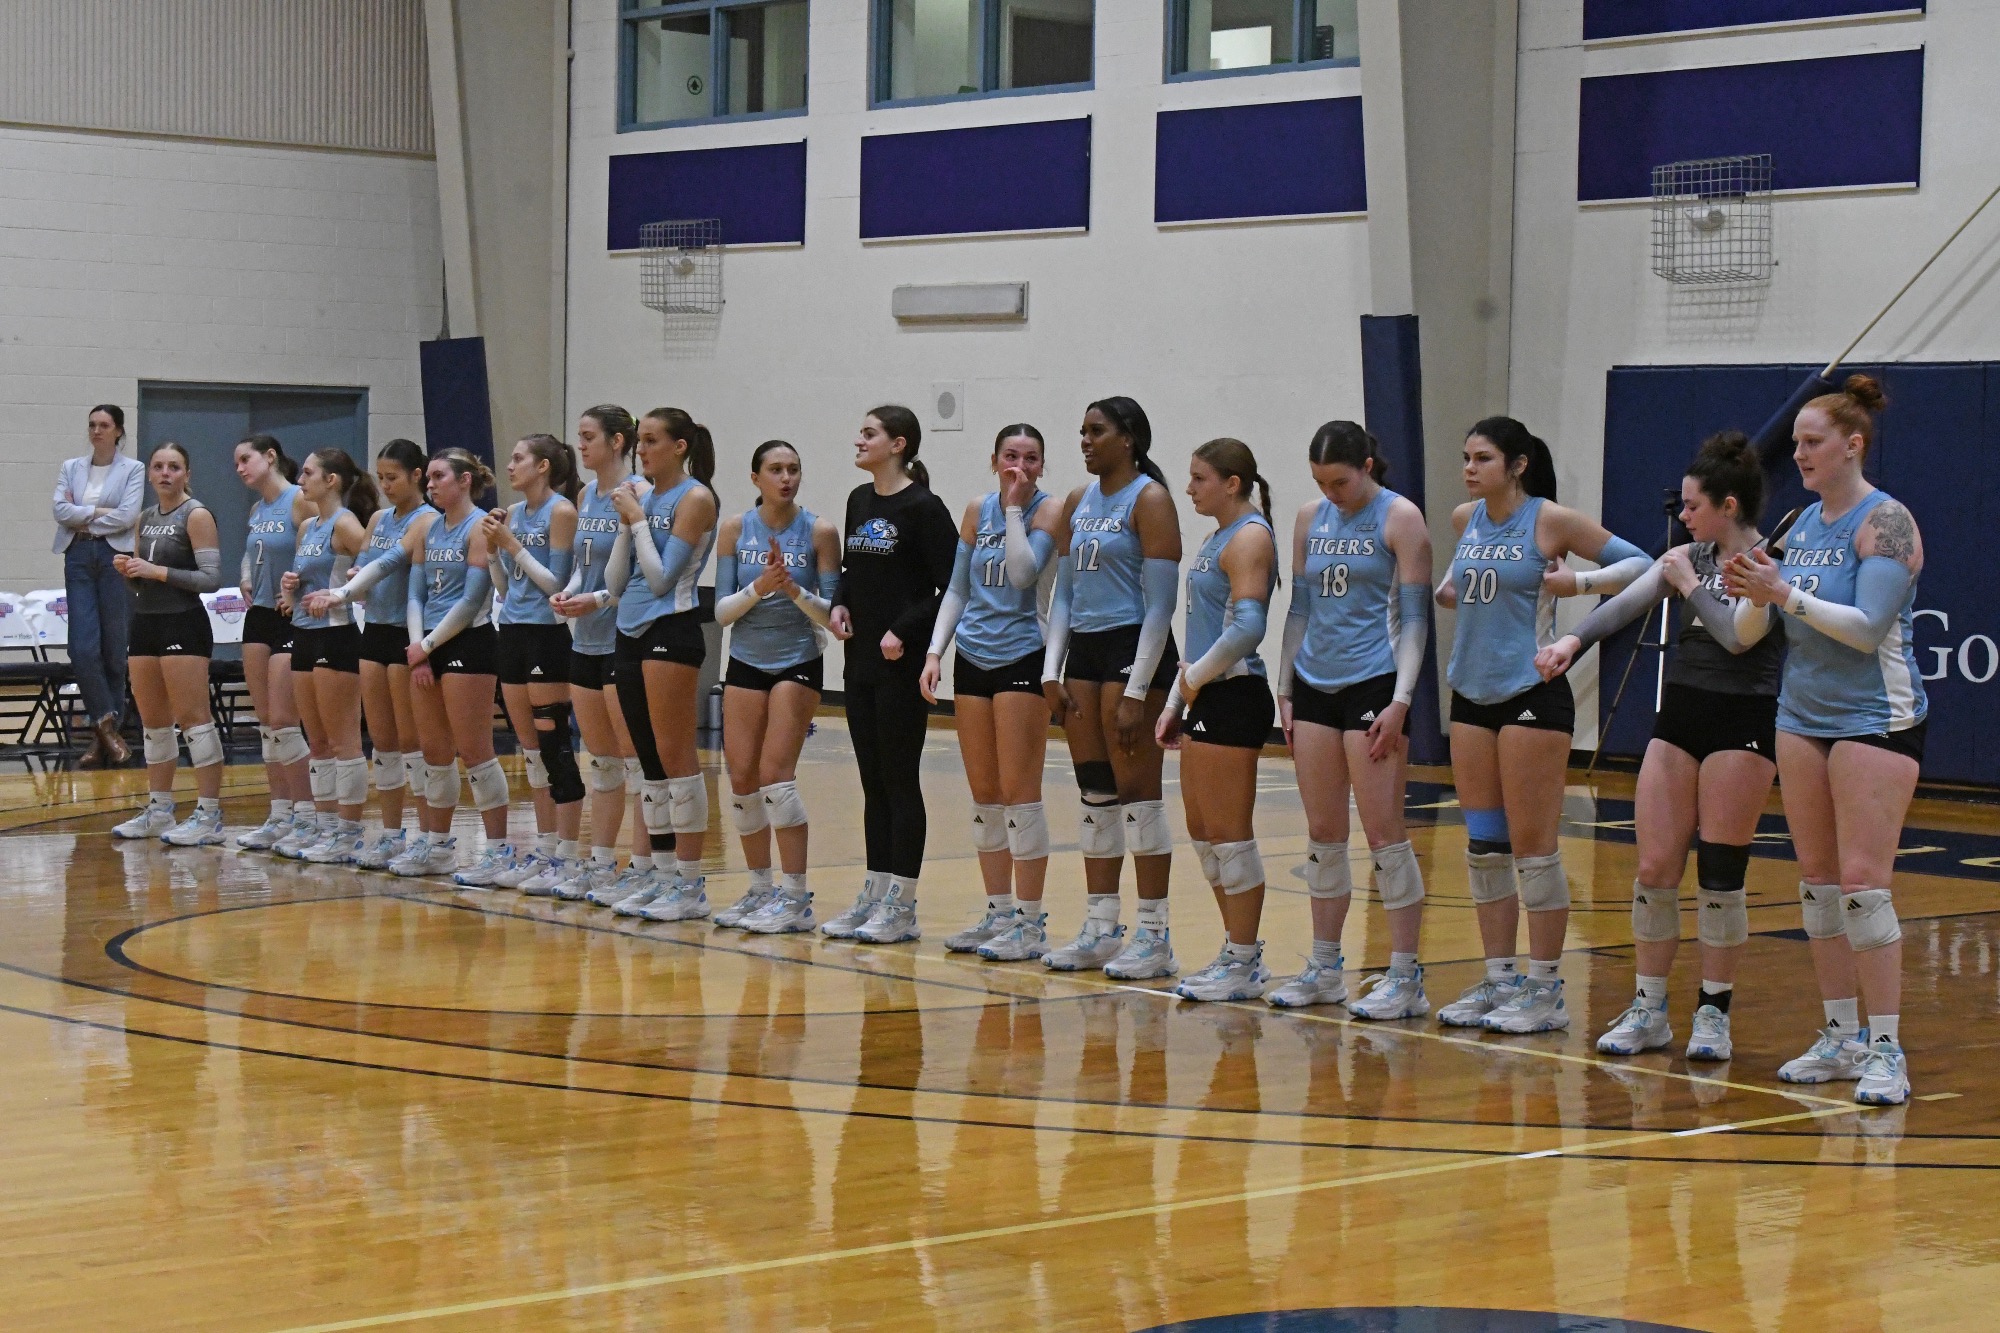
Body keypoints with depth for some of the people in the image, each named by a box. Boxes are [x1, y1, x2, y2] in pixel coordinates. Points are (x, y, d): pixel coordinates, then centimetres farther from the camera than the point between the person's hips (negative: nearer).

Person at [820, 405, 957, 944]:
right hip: (861, 660, 7)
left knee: (900, 780, -2)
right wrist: (839, 605, 3)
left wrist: (904, 631, -17)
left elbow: (952, 587, -13)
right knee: (873, 781, 11)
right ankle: (874, 894, 16)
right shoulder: (859, 501, 12)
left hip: (903, 664, -7)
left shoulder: (923, 508, -11)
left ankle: (901, 905, 2)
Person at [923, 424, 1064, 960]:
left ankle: (1030, 921, -3)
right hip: (973, 658, 6)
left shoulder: (1048, 511, -5)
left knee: (1019, 791, -8)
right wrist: (935, 651, 5)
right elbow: (957, 589, 14)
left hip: (1022, 659, -6)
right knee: (984, 793, 9)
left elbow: (1023, 573, -20)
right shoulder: (977, 511, 10)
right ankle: (998, 912, 17)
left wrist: (1015, 509, -14)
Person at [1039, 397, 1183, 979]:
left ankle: (1154, 936, -1)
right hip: (1083, 649, 8)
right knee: (1095, 793, 9)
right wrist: (1052, 672, 8)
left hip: (1135, 648, -7)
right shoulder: (1078, 503, 14)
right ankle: (1100, 929, 14)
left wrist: (1136, 691, -17)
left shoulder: (1149, 500, -9)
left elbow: (1160, 603, -13)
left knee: (1137, 792, -6)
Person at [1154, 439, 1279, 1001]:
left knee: (1230, 835, -4)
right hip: (1207, 701, 10)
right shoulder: (1218, 537, 17)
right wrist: (1176, 702, 19)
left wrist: (1197, 676, -12)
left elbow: (1247, 627, -24)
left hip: (1234, 697, -10)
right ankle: (1239, 952, 22)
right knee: (1202, 833, 13)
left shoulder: (1250, 537, -12)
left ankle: (1243, 965, 3)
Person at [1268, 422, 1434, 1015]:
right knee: (1322, 834, 9)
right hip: (1315, 686, 6)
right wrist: (1285, 691, 12)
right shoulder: (1310, 518, 12)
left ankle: (1405, 978, -3)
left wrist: (1400, 702, -15)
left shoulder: (1399, 517, -5)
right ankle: (1324, 970, 18)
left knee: (1383, 832, -7)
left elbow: (1414, 616, -7)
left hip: (1373, 685, -6)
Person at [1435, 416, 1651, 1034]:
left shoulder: (1550, 520, -7)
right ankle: (1499, 980, 16)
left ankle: (1546, 989, 2)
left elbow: (1639, 563, -4)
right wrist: (1443, 590, 11)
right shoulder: (1466, 520, 10)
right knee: (1483, 847, 8)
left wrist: (1580, 582, -18)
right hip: (1472, 694, 7)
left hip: (1532, 693, -7)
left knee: (1533, 847, -4)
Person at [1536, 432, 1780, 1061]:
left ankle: (1714, 1013, 9)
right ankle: (1649, 1009, 12)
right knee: (1654, 869, 2)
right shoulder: (1686, 557, 11)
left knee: (1719, 875, -2)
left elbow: (1738, 635, -20)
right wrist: (1574, 639, -19)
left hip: (1742, 724, -5)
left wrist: (1690, 585, -8)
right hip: (1678, 718, 5)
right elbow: (1626, 602, -3)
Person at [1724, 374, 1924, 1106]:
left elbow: (1868, 627, -21)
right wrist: (1753, 595, -7)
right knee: (1816, 878, 8)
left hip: (1874, 719, -8)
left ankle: (1886, 1049, -7)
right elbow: (1750, 631, 14)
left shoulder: (1884, 522, -11)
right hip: (1802, 714, 8)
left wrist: (1786, 594, -24)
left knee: (1862, 881, -11)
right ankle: (1841, 1037, 15)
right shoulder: (1803, 523, 11)